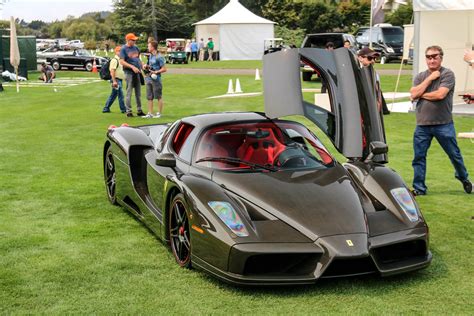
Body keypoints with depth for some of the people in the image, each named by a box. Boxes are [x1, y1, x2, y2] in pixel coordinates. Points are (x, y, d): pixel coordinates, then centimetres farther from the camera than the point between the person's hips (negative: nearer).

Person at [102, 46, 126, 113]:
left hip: (120, 80, 10)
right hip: (116, 80, -10)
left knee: (113, 95, 12)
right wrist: (114, 81, -25)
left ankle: (106, 109, 17)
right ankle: (123, 109, 0)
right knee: (120, 95, -6)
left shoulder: (120, 60, 18)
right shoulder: (114, 60, -13)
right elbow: (112, 71, -19)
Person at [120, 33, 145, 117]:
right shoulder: (123, 49, -7)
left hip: (137, 72, 7)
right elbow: (122, 62, -14)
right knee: (129, 93, -3)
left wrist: (141, 66, 10)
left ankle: (139, 110, 18)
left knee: (138, 93, 11)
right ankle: (128, 111, 2)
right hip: (129, 72, -7)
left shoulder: (136, 48, 12)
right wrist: (132, 67, -22)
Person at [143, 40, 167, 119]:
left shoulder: (159, 57, -13)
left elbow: (164, 69, -14)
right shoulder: (150, 56, 12)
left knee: (158, 97, 2)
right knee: (149, 97, 10)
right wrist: (146, 66, 8)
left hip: (156, 79, -8)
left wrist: (156, 72, -19)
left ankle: (159, 113, 10)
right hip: (148, 78, 8)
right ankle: (150, 113, 16)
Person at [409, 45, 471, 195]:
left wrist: (421, 94, -5)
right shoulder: (420, 76, 11)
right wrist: (430, 78, -7)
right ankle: (419, 188, 13)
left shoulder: (448, 74, -4)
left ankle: (464, 178, 33)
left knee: (455, 155, 9)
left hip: (444, 125, -3)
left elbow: (440, 94, -18)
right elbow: (413, 94, -6)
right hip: (422, 125, 4)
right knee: (419, 157, 3)